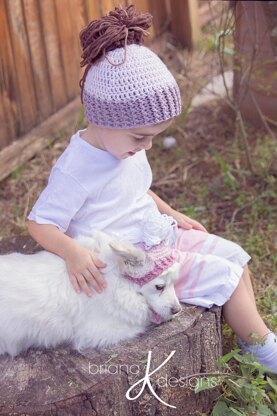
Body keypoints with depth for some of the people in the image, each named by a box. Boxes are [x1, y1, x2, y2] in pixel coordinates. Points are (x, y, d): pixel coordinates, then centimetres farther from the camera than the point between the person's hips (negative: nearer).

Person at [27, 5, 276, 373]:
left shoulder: (126, 146, 2)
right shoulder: (76, 170, -25)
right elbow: (40, 223, -21)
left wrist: (171, 214, 11)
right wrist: (72, 253, -37)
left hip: (162, 236, 9)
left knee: (234, 255, 7)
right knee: (224, 275, -11)